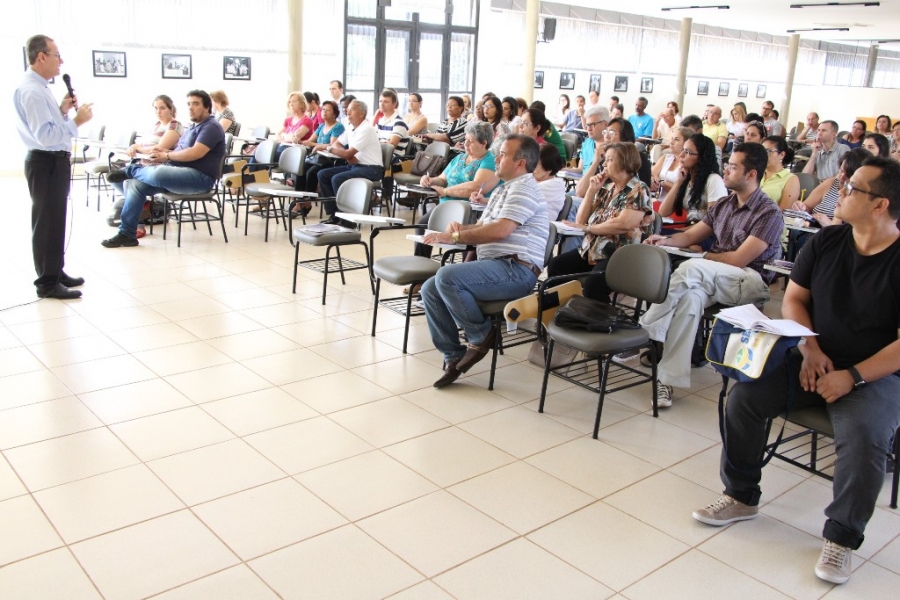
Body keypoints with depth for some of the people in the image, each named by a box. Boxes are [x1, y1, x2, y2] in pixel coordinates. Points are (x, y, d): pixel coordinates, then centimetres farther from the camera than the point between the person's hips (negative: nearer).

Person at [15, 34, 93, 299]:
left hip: (54, 161, 11)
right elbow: (45, 135, -26)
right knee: (46, 222, -4)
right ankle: (47, 283, 4)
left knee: (55, 220, 19)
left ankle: (56, 272, 32)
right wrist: (77, 120, -23)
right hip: (46, 163, -11)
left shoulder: (39, 88, 13)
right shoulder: (32, 91, -19)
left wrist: (62, 110, 7)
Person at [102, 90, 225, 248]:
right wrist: (162, 155, 1)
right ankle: (126, 234, -7)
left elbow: (195, 153, -20)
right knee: (135, 184, -7)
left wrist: (166, 155, -9)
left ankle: (130, 170, 0)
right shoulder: (193, 128, 24)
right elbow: (181, 153, 22)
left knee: (156, 173, -35)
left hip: (200, 177, -9)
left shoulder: (211, 127, -6)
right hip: (179, 174, 9)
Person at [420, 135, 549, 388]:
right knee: (430, 289, -2)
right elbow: (482, 227, 27)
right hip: (496, 267, 10)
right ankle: (454, 356, 0)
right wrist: (460, 228, 3)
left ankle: (482, 336, -10)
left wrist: (454, 237, -13)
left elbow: (500, 230, -19)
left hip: (516, 270, -10)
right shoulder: (503, 190, 25)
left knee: (447, 277, -29)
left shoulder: (523, 188, -7)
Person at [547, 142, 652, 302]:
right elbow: (581, 220, 12)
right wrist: (592, 190, 3)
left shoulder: (638, 191, -7)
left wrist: (586, 228, -12)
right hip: (592, 249, 8)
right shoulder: (607, 188, 15)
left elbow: (622, 225, -21)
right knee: (556, 265, -12)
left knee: (592, 284, -33)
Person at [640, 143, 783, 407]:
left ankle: (647, 332, -27)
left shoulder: (769, 213, -7)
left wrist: (705, 257, -2)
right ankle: (668, 378, -35)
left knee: (690, 269, -34)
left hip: (750, 282, -5)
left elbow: (739, 259, -14)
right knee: (690, 296, -32)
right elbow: (690, 236, 16)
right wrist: (667, 240, -4)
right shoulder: (724, 205, 16)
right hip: (713, 280, 5)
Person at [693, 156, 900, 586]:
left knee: (864, 438, -31)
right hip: (815, 360, 4)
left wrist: (853, 376, -23)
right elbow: (793, 299, 6)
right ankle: (741, 497, 5)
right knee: (744, 396, -16)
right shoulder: (824, 243, 1)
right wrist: (810, 349, -10)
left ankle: (842, 536, -6)